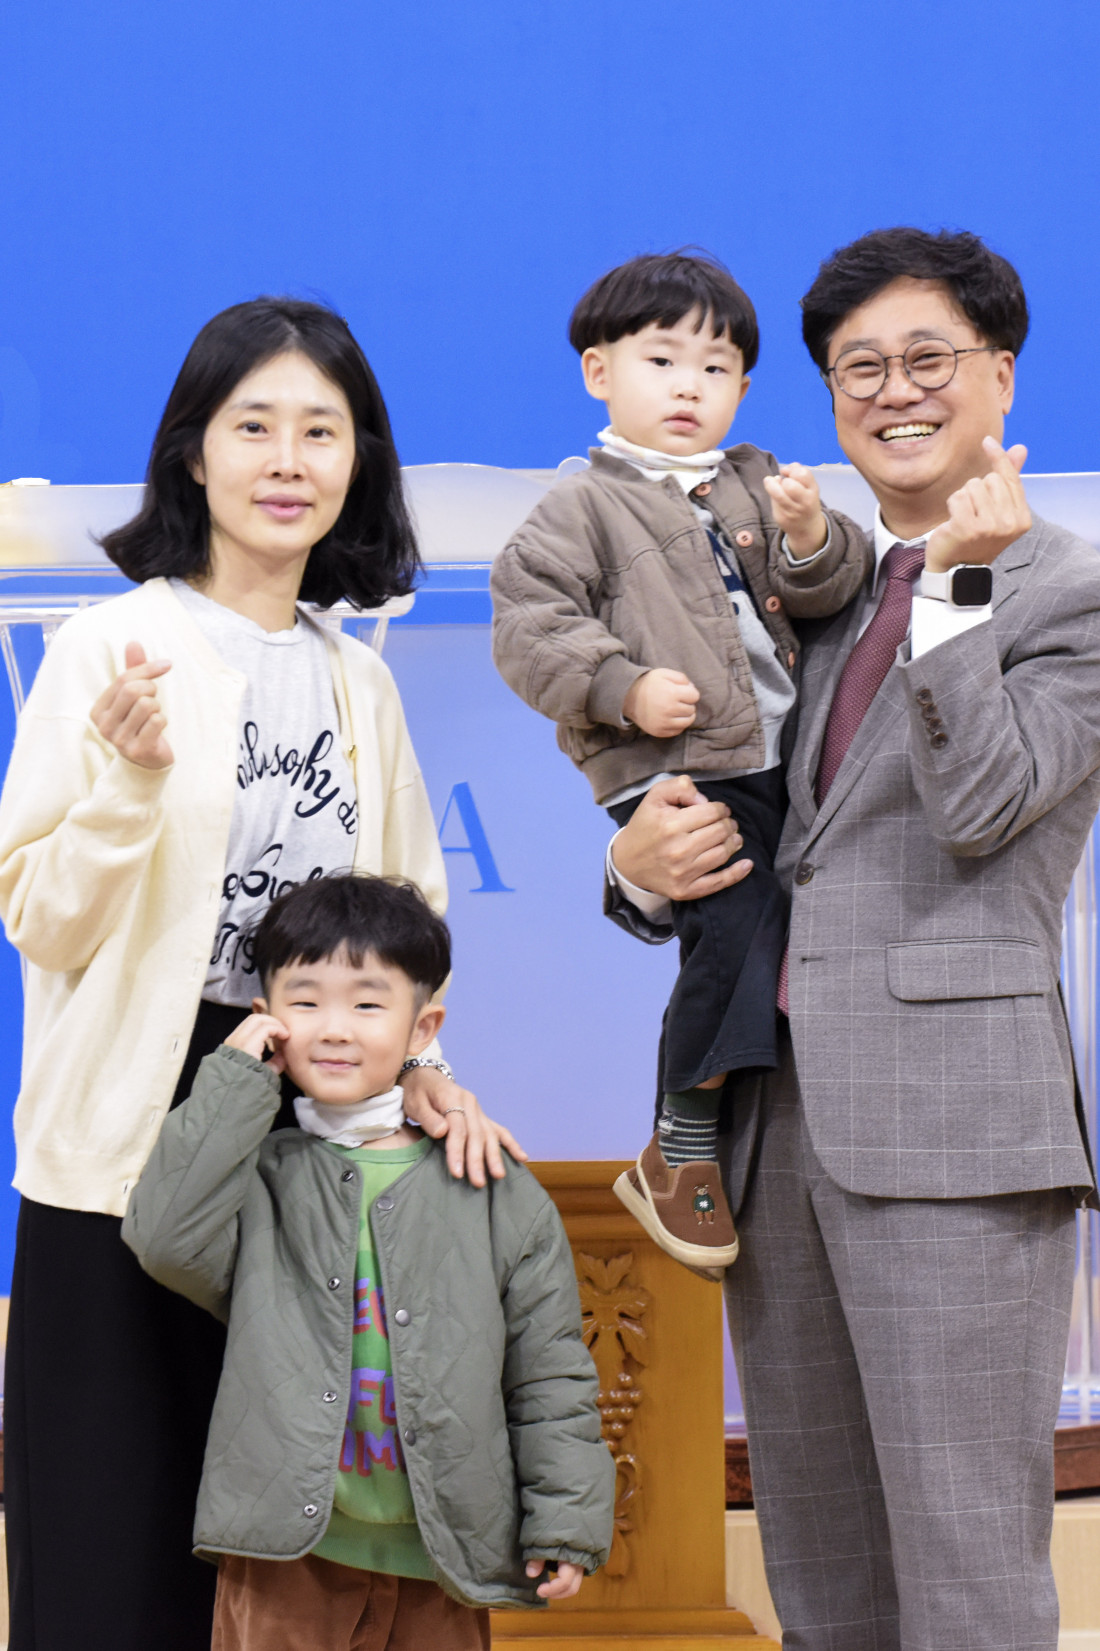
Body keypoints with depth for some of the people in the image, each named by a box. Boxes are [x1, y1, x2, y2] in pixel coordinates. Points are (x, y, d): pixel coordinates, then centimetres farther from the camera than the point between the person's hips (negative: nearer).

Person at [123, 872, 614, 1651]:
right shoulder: (261, 1176, 5)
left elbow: (551, 1371, 5)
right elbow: (168, 1236, -15)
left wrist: (565, 1524, 0)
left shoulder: (495, 1193, 3)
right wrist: (236, 1084, -10)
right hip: (286, 1552, 0)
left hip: (443, 1557, 1)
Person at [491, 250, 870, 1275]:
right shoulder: (585, 509, 3)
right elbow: (527, 624, -4)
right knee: (735, 931, -19)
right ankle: (682, 1153, -8)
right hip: (673, 775, -6)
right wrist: (623, 688, -15)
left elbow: (827, 594, 10)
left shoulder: (756, 486, 19)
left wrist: (811, 538, -12)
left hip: (778, 761, 6)